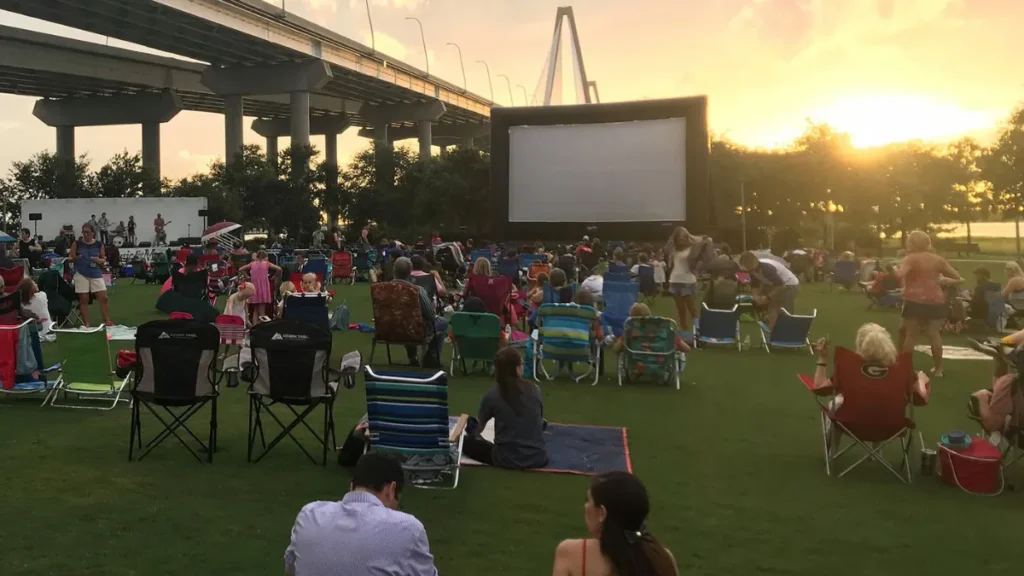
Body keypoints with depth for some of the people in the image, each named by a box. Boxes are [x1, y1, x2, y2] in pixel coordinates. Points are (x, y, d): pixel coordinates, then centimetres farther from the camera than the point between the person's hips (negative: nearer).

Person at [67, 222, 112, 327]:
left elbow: (104, 260, 10)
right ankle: (86, 323, 9)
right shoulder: (77, 243, 2)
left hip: (96, 274, 1)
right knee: (83, 300, 2)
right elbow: (70, 258, 5)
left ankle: (107, 321, 6)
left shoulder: (99, 245, 5)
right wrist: (74, 258, -17)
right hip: (81, 274, -1)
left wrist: (99, 260, -12)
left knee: (104, 298, -4)